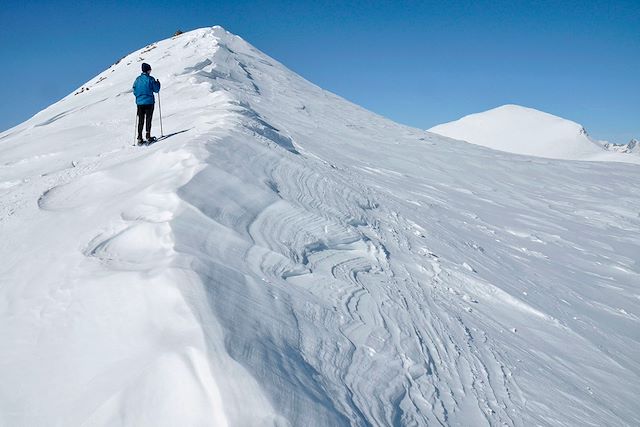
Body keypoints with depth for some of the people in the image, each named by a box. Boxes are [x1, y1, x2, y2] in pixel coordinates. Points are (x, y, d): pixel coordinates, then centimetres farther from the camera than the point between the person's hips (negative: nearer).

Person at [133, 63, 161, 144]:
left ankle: (139, 138, 6)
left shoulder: (137, 79, 5)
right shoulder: (150, 79, -8)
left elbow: (134, 91, 8)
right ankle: (148, 136, -2)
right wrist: (158, 83, 13)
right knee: (148, 119, 2)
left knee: (140, 120, 8)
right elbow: (156, 90, -4)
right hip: (149, 102, -4)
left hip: (139, 102, 4)